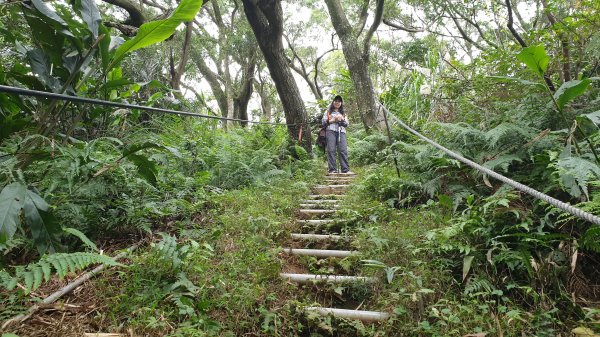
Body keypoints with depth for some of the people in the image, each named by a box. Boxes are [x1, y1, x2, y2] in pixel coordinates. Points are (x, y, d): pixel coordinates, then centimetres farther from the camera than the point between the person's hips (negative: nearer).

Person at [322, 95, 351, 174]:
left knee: (343, 150, -13)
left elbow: (347, 124, 17)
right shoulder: (328, 112, 21)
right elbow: (323, 122, 8)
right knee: (331, 150, -15)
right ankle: (332, 170, -19)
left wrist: (341, 119, -2)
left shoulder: (343, 113, 29)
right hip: (331, 131, -2)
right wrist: (333, 120, -2)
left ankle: (345, 169, -19)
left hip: (341, 132, 2)